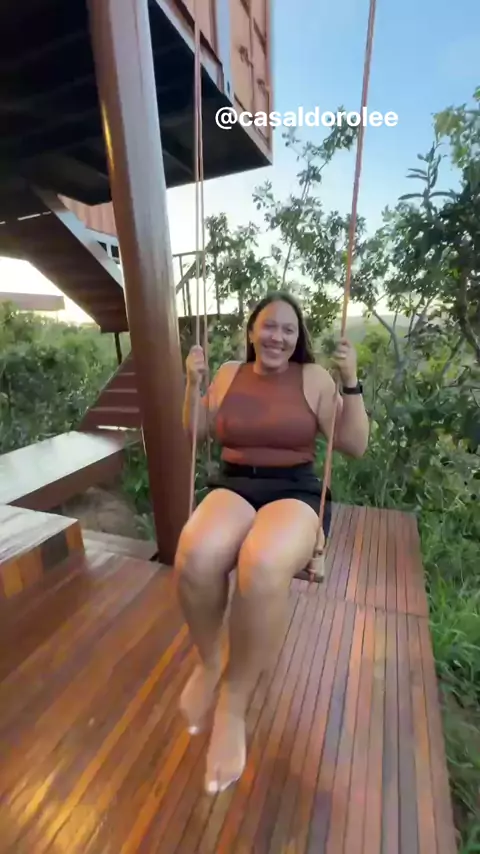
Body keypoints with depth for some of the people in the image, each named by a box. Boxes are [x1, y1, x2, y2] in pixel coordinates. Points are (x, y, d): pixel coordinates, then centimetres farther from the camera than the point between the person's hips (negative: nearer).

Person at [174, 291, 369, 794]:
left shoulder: (314, 378, 4)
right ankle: (208, 662, 2)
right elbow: (196, 434, 15)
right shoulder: (229, 374, 11)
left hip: (294, 492, -2)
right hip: (233, 487, 3)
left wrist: (351, 383, -8)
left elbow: (355, 446, 1)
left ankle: (234, 703, -7)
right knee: (195, 555, -31)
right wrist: (193, 383, 2)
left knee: (261, 565, -36)